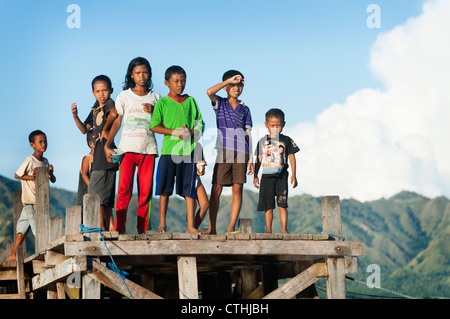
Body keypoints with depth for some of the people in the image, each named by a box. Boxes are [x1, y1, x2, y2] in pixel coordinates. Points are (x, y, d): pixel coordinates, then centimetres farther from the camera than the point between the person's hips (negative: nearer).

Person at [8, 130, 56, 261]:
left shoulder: (45, 161, 10)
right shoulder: (29, 161, -12)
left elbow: (53, 180, 13)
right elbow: (17, 175, -5)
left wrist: (50, 172, -8)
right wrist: (31, 177, -19)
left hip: (41, 201, 7)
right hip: (30, 201, -7)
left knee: (22, 229, 10)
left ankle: (13, 254, 14)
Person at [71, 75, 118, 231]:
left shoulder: (110, 103, -8)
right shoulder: (95, 110, 18)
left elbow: (114, 112, -33)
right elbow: (84, 129, 20)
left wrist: (105, 128, -20)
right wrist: (75, 116, 4)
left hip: (106, 150, -9)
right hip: (98, 153, 10)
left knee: (94, 190, -11)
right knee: (105, 194, 9)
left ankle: (101, 226, -12)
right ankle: (110, 227, 11)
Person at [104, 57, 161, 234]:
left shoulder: (155, 97, 13)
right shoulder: (124, 96, 9)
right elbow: (117, 122, 10)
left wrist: (153, 112, -6)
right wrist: (107, 145, 1)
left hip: (148, 149, 2)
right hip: (128, 148, -2)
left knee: (145, 191, -2)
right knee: (124, 188, -14)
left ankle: (143, 230, 4)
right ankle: (119, 229, -13)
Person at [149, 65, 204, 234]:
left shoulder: (191, 101, 11)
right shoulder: (162, 103, 4)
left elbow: (200, 125, 12)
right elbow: (154, 126, 0)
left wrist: (191, 132, -9)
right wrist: (174, 132, -12)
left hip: (188, 150, 2)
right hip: (168, 150, -2)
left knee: (189, 189, 0)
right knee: (165, 189, 0)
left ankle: (190, 226, 1)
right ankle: (162, 225, 9)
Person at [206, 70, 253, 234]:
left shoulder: (245, 109, 15)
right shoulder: (220, 103, 9)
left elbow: (248, 134, 14)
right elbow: (209, 91, -13)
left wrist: (251, 158, 7)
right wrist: (229, 80, -9)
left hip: (241, 152, 2)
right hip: (224, 150, -2)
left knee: (237, 188, -2)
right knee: (216, 189, -5)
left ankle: (231, 227, 2)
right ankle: (212, 228, -2)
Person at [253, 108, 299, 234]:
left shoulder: (286, 140, 4)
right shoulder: (262, 142, 9)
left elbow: (291, 157, 5)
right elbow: (258, 159, 14)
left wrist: (293, 175, -1)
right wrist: (255, 176, 11)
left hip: (281, 176, -1)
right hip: (266, 177, 1)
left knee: (282, 203, -6)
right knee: (268, 205, 3)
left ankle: (284, 229, -3)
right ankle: (268, 229, 7)